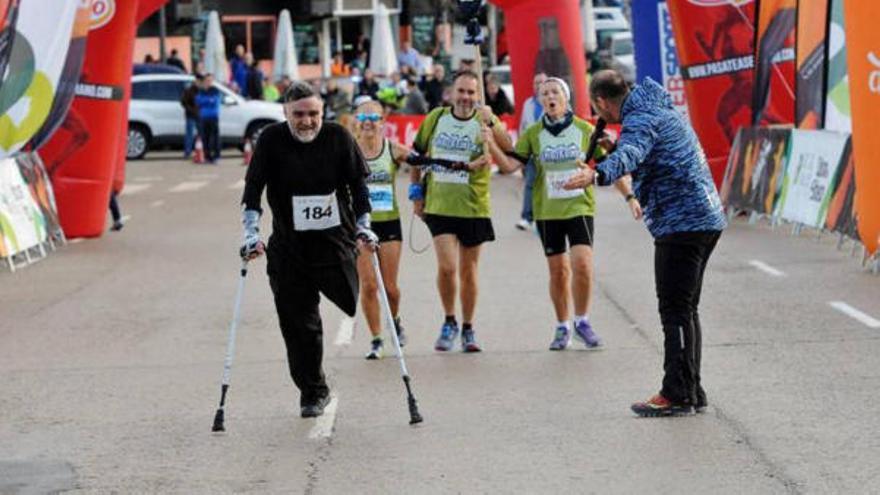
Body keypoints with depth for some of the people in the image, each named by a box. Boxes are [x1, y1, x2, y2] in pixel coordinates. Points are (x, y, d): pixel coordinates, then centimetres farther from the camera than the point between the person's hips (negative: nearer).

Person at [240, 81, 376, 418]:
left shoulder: (338, 138, -2)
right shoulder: (271, 140, -4)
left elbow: (358, 184, 3)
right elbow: (253, 188, -6)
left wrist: (363, 226, -7)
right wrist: (251, 232, -16)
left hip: (335, 239, 0)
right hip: (288, 246, 0)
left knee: (349, 300, -6)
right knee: (297, 322, 1)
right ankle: (312, 392, 14)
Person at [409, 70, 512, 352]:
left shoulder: (484, 121, -4)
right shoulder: (436, 118, 3)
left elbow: (509, 148, -21)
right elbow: (417, 153, 15)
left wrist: (490, 122, -36)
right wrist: (416, 190, 11)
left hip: (473, 207, 0)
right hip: (439, 206, 0)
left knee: (468, 270, 9)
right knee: (447, 266, -12)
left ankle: (468, 329, 24)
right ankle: (449, 322, 10)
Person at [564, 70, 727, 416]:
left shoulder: (640, 120, -14)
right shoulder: (663, 111, 19)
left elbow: (631, 153, -37)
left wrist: (598, 174, -55)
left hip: (681, 222, -10)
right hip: (706, 219, 10)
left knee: (675, 311, -9)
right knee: (686, 310, 15)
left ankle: (677, 395, -9)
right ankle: (692, 393, 19)